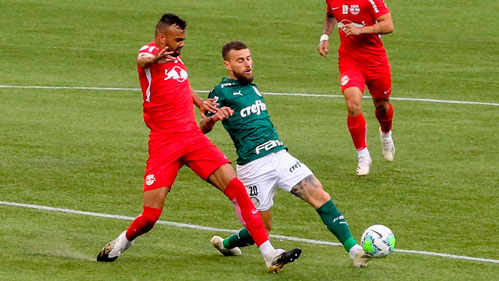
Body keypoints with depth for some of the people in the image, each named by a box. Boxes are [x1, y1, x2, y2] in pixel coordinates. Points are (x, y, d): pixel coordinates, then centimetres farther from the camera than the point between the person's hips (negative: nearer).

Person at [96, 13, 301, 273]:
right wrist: (154, 59, -60)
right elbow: (142, 60, -37)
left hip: (193, 137, 6)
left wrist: (200, 102, 23)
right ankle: (120, 244, 25)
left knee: (236, 188, -10)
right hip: (163, 142, -6)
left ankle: (269, 254, -9)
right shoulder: (150, 52, -8)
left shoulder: (176, 59, 15)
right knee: (150, 216, -9)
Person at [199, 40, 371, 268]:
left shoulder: (252, 87, 18)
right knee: (263, 227, 2)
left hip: (280, 155, 6)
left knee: (321, 197, -10)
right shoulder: (221, 92, -4)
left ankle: (354, 250, -13)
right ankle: (224, 243, 30)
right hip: (253, 166, -6)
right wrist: (213, 117, -32)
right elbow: (202, 128, -11)